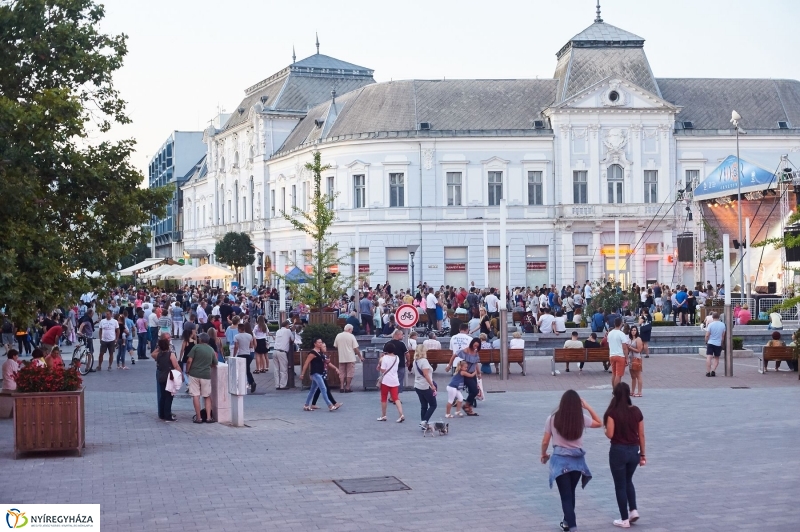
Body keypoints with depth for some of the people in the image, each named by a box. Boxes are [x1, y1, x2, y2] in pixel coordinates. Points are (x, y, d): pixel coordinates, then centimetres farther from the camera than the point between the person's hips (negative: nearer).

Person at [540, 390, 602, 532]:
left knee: (566, 495, 1)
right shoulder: (582, 418, -5)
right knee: (570, 492, 21)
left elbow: (545, 442, -3)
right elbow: (599, 423, 14)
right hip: (577, 460, 3)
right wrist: (588, 407, 8)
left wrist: (543, 455, 16)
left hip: (560, 460, -2)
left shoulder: (552, 419, -9)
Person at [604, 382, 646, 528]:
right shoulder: (636, 411, -2)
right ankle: (633, 510, 14)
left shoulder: (613, 412, -14)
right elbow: (641, 435, 3)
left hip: (618, 451, -4)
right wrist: (642, 454, 12)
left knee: (620, 485, 8)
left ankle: (624, 520, 12)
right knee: (628, 481, 26)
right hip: (634, 450, 4)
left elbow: (610, 434, -18)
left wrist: (605, 431, 5)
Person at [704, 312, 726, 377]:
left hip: (710, 343, -3)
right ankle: (713, 371, 3)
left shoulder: (710, 324, -8)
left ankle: (708, 372, -11)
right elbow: (723, 336, 7)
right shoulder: (723, 325, 1)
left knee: (708, 357, -4)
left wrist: (706, 342, 8)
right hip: (718, 344, 3)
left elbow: (707, 335, -9)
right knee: (716, 358, 15)